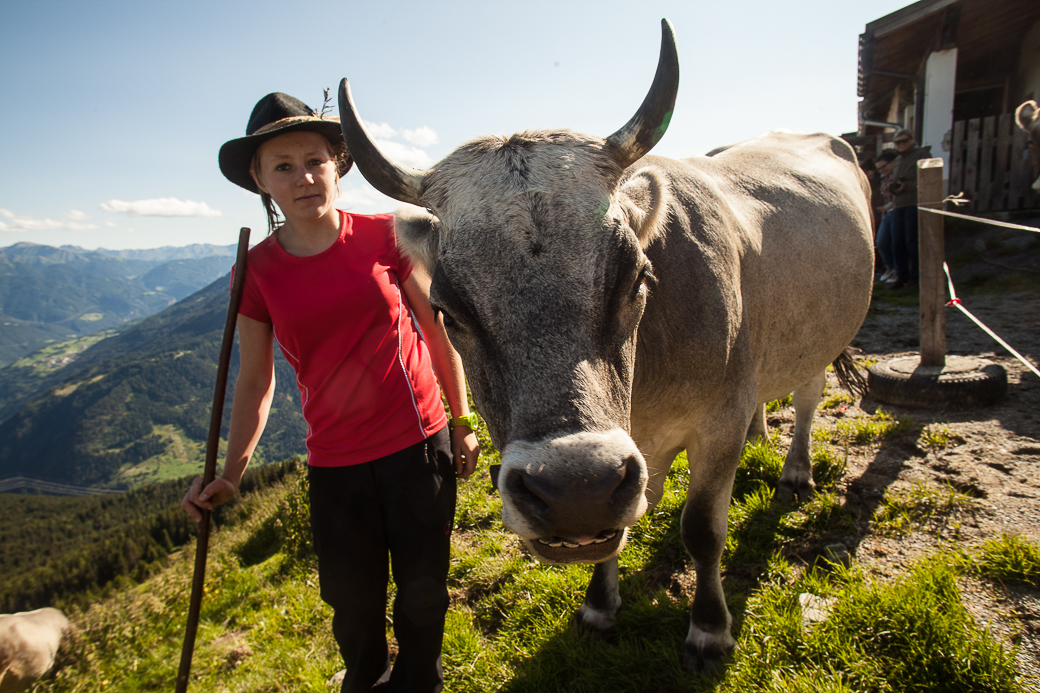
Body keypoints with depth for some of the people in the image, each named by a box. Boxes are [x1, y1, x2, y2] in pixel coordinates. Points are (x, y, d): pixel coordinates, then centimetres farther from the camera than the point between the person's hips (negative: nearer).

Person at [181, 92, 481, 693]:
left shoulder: (384, 237, -7)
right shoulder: (258, 272, -2)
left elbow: (439, 332, 1)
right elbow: (256, 382, 6)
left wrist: (463, 426, 3)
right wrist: (231, 475, 5)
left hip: (420, 446, -1)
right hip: (335, 463, 1)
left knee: (423, 591, 13)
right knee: (353, 602, 16)